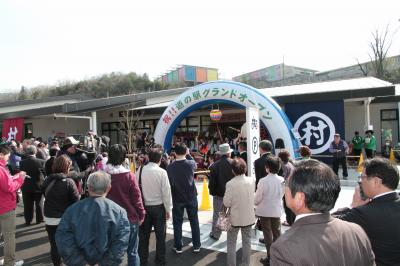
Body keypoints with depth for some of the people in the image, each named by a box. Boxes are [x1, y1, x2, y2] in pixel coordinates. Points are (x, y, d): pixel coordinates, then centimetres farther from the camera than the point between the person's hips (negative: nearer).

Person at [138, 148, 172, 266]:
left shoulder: (140, 170, -7)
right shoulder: (162, 172, -15)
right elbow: (166, 192, -13)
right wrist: (168, 209, -2)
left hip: (144, 206, 3)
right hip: (158, 207, -3)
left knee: (144, 234, 16)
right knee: (160, 235, 12)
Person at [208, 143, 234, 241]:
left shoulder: (214, 165, -9)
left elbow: (212, 181, -6)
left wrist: (212, 192, 7)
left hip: (219, 193, 0)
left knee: (217, 214, 10)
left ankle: (215, 234, 17)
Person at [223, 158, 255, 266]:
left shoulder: (230, 183, -21)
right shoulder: (252, 180, -9)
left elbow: (226, 203, -16)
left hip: (235, 218, -3)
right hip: (248, 217, 3)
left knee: (231, 243, 12)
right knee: (247, 242, 17)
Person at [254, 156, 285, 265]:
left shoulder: (263, 181, -24)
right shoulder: (282, 180, -10)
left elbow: (257, 198, -16)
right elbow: (281, 194, 3)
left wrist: (255, 203, 5)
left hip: (265, 211, -4)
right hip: (277, 210, 4)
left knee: (268, 233, 9)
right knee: (276, 232, 18)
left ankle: (270, 257, 17)